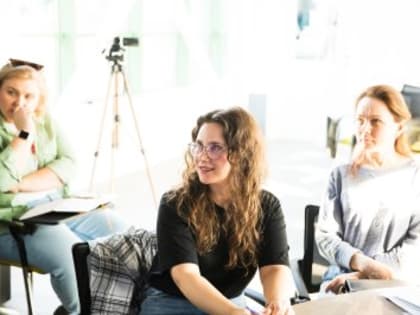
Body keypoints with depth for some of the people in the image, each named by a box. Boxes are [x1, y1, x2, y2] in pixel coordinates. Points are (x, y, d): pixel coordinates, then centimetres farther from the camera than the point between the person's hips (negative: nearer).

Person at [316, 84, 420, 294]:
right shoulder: (342, 175, 7)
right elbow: (325, 236, 1)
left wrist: (363, 274, -14)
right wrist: (363, 263, -17)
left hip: (398, 283, -1)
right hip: (343, 277, 1)